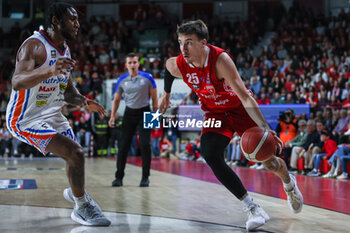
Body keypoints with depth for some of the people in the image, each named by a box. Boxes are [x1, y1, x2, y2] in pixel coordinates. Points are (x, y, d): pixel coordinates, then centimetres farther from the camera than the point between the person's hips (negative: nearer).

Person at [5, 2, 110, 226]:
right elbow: (17, 82, -38)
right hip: (26, 119, -9)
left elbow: (68, 90, 17)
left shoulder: (65, 50, 6)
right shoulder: (34, 45, -22)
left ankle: (75, 192, 49)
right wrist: (50, 71, -54)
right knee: (76, 153, -19)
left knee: (75, 156, 18)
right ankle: (82, 207, -1)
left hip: (52, 114, 9)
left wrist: (83, 101, -5)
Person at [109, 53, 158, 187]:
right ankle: (119, 177, 6)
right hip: (129, 112, 2)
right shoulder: (122, 80, 1)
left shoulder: (147, 78, -6)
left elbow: (154, 98, 0)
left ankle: (145, 177, 3)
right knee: (123, 145, -3)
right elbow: (116, 99, 10)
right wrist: (113, 116, -1)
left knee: (145, 145, -8)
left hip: (144, 112, -2)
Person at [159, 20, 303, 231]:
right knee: (211, 156, -23)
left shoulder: (220, 59, -34)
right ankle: (252, 208, -16)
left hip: (241, 109, -3)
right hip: (215, 113, 3)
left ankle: (289, 182, 41)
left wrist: (265, 128, -47)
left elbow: (245, 97, -37)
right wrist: (166, 95, 22)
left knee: (269, 162, 2)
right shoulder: (178, 66, -20)